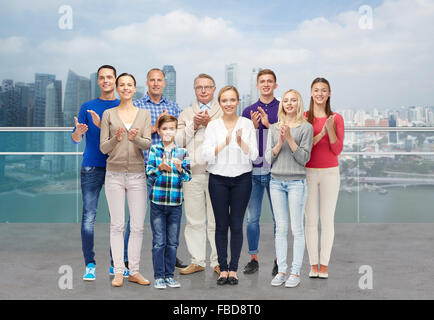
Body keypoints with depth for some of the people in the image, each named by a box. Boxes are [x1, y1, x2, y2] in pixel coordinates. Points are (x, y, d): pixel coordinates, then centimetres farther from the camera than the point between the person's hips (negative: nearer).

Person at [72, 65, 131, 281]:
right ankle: (90, 264, 4)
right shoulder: (88, 107, 10)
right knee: (89, 217, -4)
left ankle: (116, 263, 12)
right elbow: (75, 139, 6)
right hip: (91, 168, 0)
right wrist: (78, 131, -17)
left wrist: (101, 125, -18)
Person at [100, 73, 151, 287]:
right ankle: (118, 271, 8)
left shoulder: (144, 114, 7)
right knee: (117, 224, 1)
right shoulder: (108, 114, 5)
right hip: (115, 174, -1)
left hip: (137, 174, 1)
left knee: (138, 225, 1)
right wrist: (116, 139, -18)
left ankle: (134, 271, 11)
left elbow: (148, 144, -3)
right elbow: (103, 148, 2)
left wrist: (135, 138, -24)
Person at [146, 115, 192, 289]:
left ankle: (169, 274, 20)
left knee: (173, 242, 8)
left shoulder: (182, 152, 5)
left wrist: (180, 169, -16)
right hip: (158, 202, -1)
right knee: (159, 241, 2)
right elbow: (149, 172, -3)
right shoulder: (154, 149, 3)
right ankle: (159, 276, 12)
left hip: (176, 202, 2)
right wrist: (160, 168, -21)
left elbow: (188, 176, 3)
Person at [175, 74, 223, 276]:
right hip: (192, 173, 3)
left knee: (216, 220, -1)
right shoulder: (186, 113, 17)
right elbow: (177, 141, 6)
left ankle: (218, 261, 8)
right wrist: (193, 126, -6)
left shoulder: (223, 113, 9)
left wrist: (210, 124, -12)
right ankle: (197, 261, 15)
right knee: (194, 220, 6)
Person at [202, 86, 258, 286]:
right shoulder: (212, 126, 4)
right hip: (218, 179, 0)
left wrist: (240, 141, -19)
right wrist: (224, 143, -19)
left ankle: (233, 269, 11)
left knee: (236, 225, 2)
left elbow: (253, 155, -3)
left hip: (242, 178, 0)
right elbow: (206, 155, -6)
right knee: (221, 225, 4)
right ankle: (223, 269, 13)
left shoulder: (247, 124, 3)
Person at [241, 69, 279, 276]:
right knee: (252, 218, 6)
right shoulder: (248, 111, 10)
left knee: (278, 218, 3)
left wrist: (268, 125, -16)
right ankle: (253, 259, 18)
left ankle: (278, 261, 14)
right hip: (253, 171, 2)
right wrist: (253, 126, -10)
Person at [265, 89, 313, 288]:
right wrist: (280, 142, -8)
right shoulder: (274, 128, 11)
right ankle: (281, 271, 14)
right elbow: (268, 158, 6)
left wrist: (290, 138, -13)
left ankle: (295, 272, 6)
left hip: (296, 182, -3)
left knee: (297, 229, -1)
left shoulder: (306, 127, 0)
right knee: (281, 228, 7)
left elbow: (304, 158, -7)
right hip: (276, 181, 3)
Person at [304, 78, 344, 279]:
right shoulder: (303, 117, 2)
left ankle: (324, 265, 11)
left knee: (327, 219, 3)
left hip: (330, 172, 0)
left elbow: (337, 150, -4)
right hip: (308, 172, 0)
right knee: (311, 219, 3)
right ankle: (313, 265, 11)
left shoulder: (336, 118, 2)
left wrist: (330, 129, -17)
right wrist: (321, 133, -18)